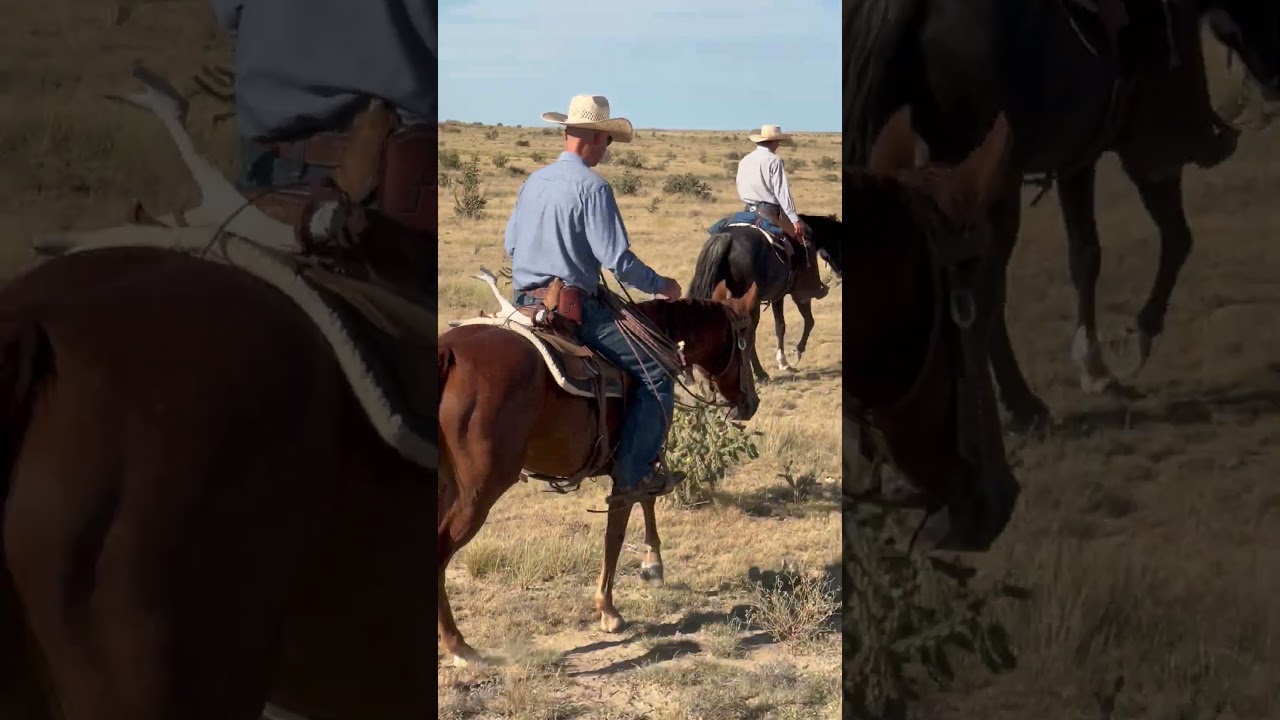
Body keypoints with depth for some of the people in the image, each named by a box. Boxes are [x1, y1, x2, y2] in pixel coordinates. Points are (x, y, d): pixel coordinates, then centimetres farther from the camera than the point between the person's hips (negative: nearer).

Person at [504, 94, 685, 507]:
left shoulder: (533, 181, 10)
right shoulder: (592, 187, -14)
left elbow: (511, 245, 19)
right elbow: (618, 261, -17)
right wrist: (662, 286, -2)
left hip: (524, 303, 8)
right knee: (655, 372, -2)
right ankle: (632, 477, -6)